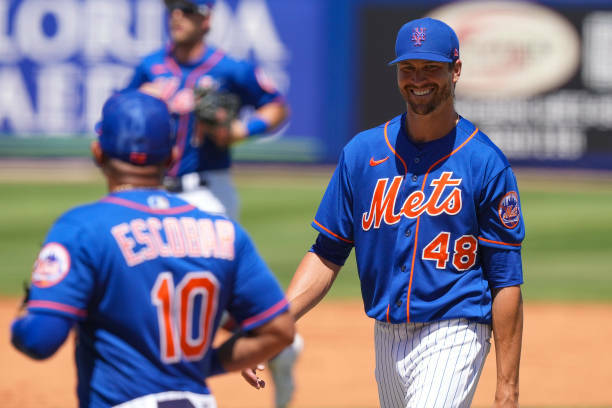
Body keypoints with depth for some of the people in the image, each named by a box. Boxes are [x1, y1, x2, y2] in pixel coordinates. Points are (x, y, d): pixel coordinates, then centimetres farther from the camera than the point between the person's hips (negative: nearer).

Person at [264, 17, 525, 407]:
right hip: (387, 338, 5)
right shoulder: (363, 152, 7)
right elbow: (327, 254, 8)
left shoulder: (486, 163, -5)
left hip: (451, 338, -5)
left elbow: (506, 281, -7)